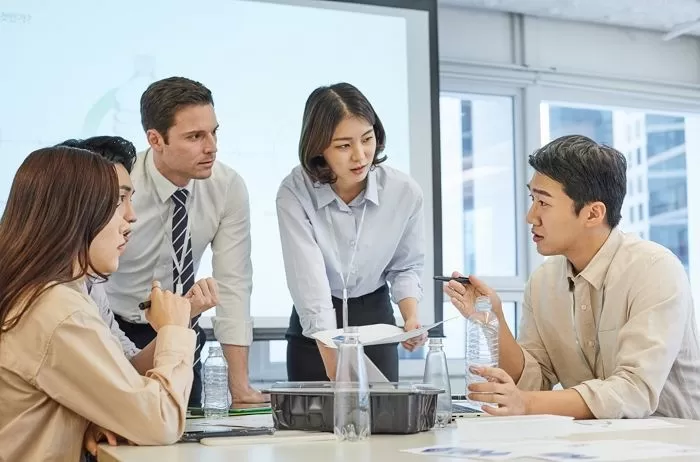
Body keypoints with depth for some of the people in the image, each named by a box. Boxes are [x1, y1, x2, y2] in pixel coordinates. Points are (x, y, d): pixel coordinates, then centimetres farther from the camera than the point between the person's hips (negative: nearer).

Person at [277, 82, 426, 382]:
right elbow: (310, 284, -29)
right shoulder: (295, 193, -21)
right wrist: (336, 372, -37)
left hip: (376, 319, 2)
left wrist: (411, 317, -17)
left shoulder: (405, 192, -14)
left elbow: (405, 267, 2)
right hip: (314, 330, -1)